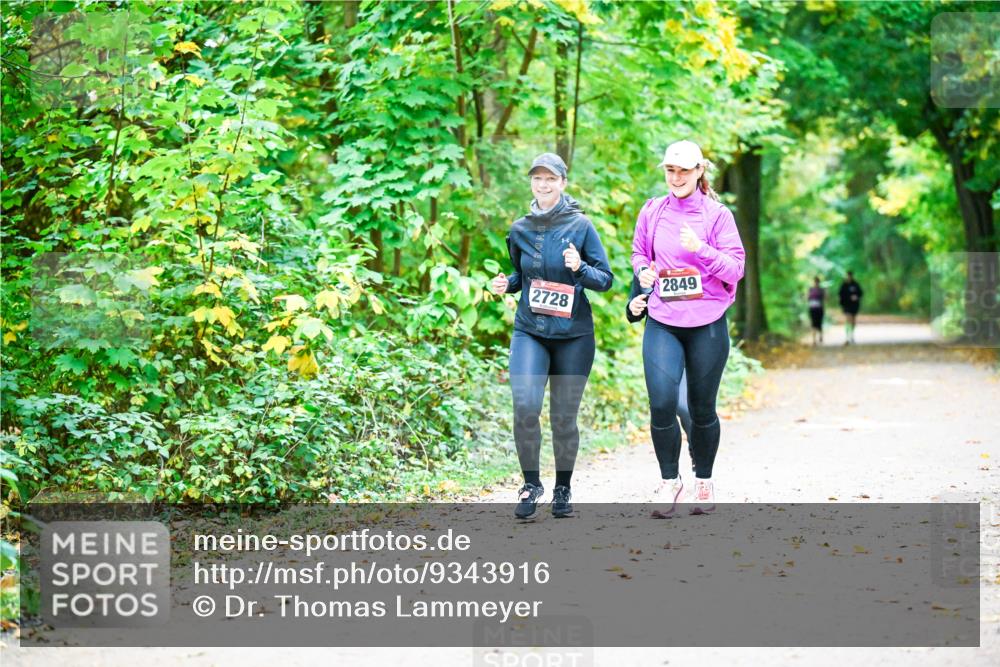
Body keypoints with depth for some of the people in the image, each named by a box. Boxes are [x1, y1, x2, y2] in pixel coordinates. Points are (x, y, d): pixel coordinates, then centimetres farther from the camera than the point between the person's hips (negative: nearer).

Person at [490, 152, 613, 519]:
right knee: (525, 407, -17)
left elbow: (605, 279, -3)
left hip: (574, 334, -1)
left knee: (564, 417, 4)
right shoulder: (520, 229, 5)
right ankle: (531, 482, 1)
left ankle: (563, 489, 24)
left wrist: (579, 268, -22)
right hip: (529, 331, 2)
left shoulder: (581, 225, -4)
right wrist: (505, 284, -1)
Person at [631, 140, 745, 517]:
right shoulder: (652, 212, 6)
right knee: (661, 404, -13)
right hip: (662, 324, 1)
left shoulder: (717, 215, -2)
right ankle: (669, 482, 4)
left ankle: (704, 483, 26)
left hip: (707, 325, -1)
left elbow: (736, 269, -5)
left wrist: (701, 249, -20)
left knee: (702, 407, 8)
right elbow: (639, 253, 21)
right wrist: (643, 272, -2)